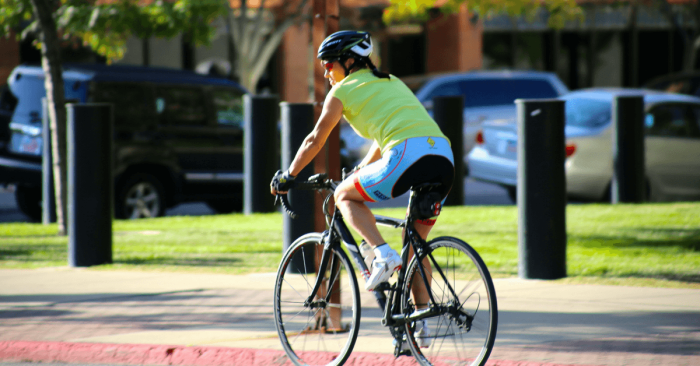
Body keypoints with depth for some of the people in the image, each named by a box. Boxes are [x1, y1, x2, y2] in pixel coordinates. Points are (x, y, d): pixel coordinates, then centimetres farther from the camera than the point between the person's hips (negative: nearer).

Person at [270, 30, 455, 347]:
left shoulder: (343, 91, 13)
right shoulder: (391, 82, 33)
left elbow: (315, 140, 20)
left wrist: (287, 176, 32)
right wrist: (361, 170, 56)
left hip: (409, 156, -7)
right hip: (444, 157, 7)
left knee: (344, 195, 17)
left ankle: (383, 254, -4)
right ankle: (421, 321, 16)